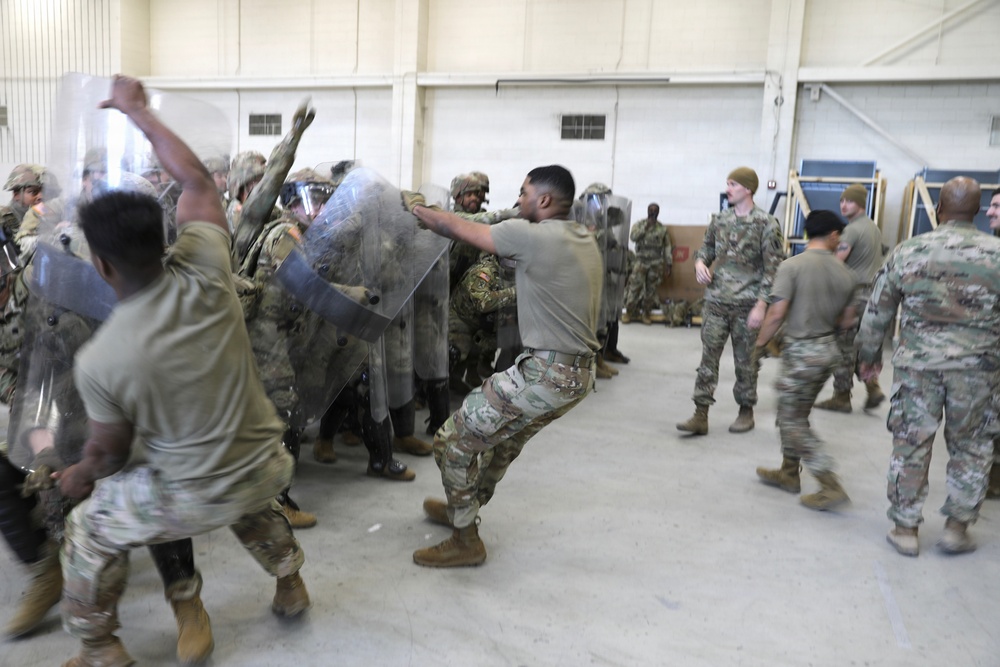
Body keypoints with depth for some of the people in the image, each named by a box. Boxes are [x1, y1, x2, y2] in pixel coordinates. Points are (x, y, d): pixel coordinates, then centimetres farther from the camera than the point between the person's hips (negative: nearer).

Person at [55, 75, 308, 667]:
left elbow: (109, 452, -4)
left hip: (196, 500, -4)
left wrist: (78, 478, 20)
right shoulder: (204, 273, -18)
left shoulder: (98, 361, -21)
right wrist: (138, 109, 11)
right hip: (269, 471, 4)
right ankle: (290, 584, 49)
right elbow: (196, 178, -1)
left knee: (90, 530, 22)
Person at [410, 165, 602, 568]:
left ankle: (465, 541, 14)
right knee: (504, 436, 28)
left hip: (546, 373, -9)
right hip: (579, 372, 10)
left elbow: (456, 228, -8)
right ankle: (465, 508, 46)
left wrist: (414, 209, 9)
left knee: (453, 441, 2)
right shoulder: (585, 240, 11)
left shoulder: (533, 236, -15)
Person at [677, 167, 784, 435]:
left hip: (746, 304, -4)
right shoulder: (719, 220, 8)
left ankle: (746, 412, 24)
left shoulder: (766, 224, -6)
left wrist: (761, 305, -14)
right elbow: (706, 247, 20)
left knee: (745, 360, 8)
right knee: (708, 357, 1)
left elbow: (772, 268, -8)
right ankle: (701, 415, 3)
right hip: (716, 301, 4)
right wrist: (700, 262, -4)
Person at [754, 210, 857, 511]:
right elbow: (847, 320, 7)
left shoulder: (792, 266, -14)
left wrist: (760, 344, -5)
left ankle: (831, 486, 2)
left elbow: (776, 313, -19)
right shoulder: (844, 272, 2)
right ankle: (789, 473, 31)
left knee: (793, 422, 3)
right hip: (829, 349, 6)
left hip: (802, 351, -6)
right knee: (797, 415, 20)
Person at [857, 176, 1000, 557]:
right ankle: (957, 527, 23)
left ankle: (905, 529, 18)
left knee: (911, 445, 10)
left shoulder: (907, 252, -4)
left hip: (917, 364, 0)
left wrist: (868, 357, 15)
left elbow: (877, 312, 3)